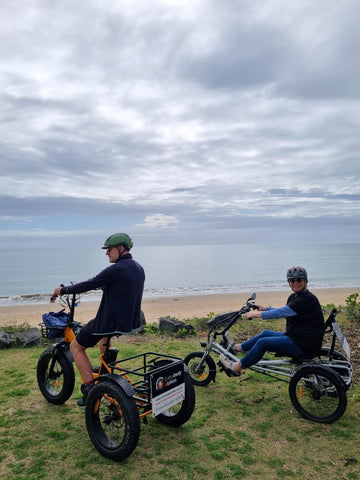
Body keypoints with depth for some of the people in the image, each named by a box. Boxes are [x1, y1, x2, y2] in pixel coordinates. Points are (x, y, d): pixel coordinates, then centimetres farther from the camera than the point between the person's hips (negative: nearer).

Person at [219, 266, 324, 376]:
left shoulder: (308, 299, -21)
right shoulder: (293, 297, 9)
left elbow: (282, 312, -26)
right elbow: (284, 312, 23)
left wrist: (257, 314, -20)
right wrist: (265, 308, 14)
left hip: (303, 345, -10)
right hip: (295, 337, 10)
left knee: (263, 343, -14)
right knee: (266, 333, 16)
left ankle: (237, 367, -1)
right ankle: (236, 347, 31)